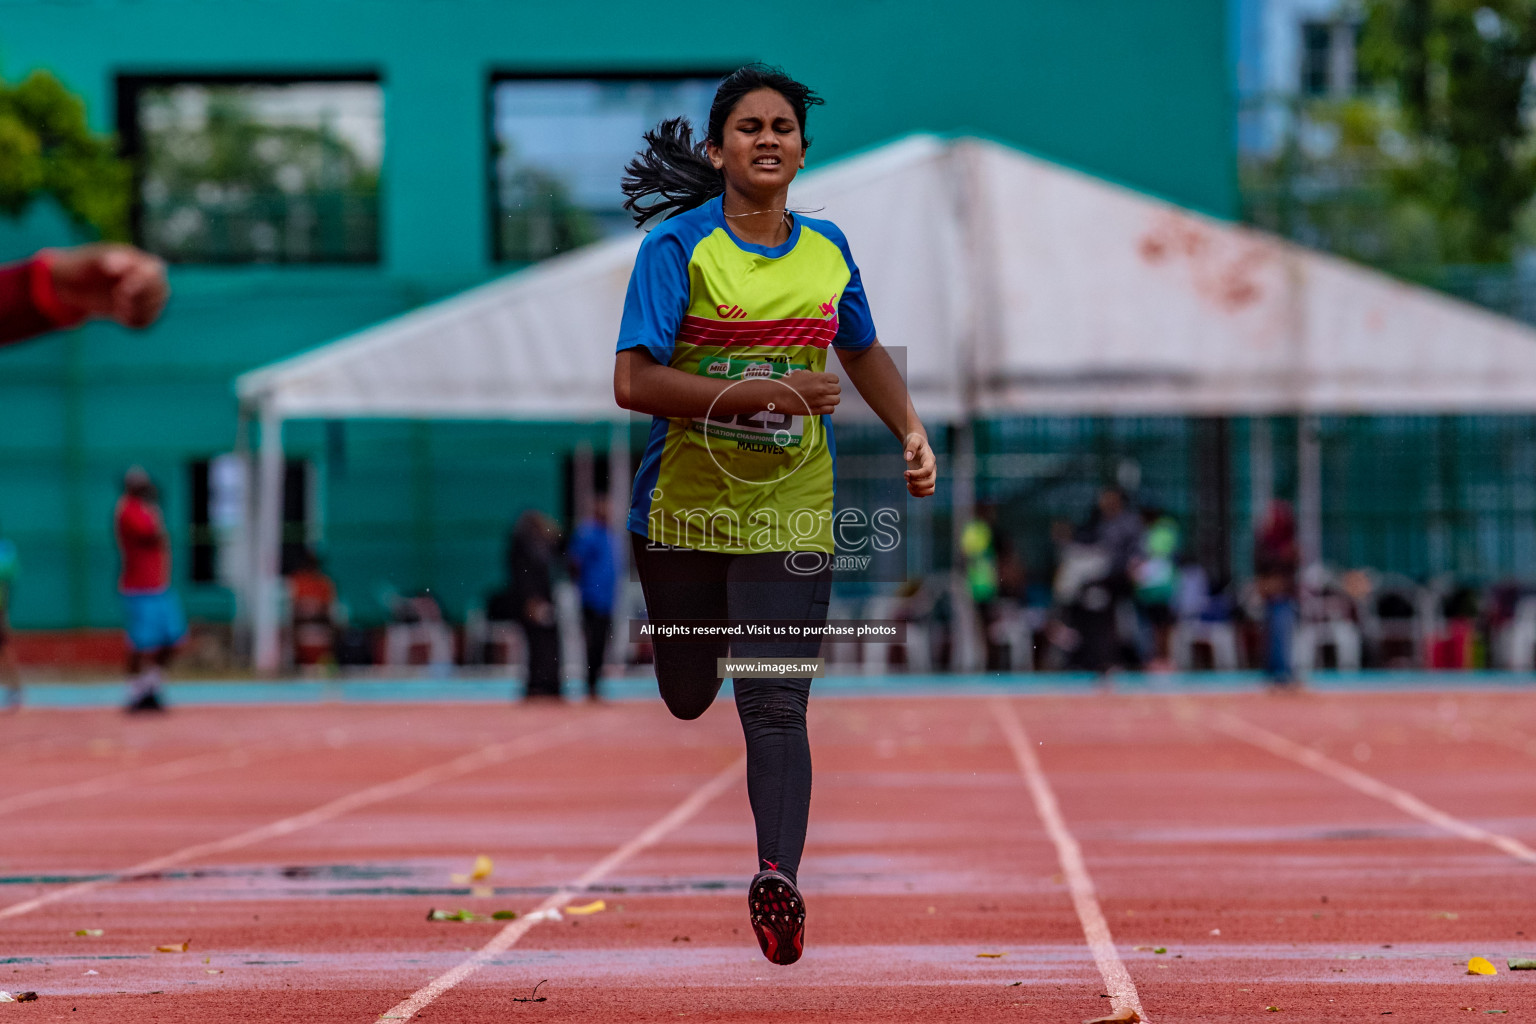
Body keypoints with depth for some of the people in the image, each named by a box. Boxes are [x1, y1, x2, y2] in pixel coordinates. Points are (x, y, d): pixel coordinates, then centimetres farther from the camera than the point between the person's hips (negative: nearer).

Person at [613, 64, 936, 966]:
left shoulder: (827, 249, 5)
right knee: (687, 699, 14)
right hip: (686, 510, -1)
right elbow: (634, 382, -17)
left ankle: (780, 875, -23)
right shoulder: (678, 246, -8)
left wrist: (912, 431, 10)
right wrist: (760, 394, -24)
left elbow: (864, 351, 25)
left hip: (789, 515, 1)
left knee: (775, 706, -13)